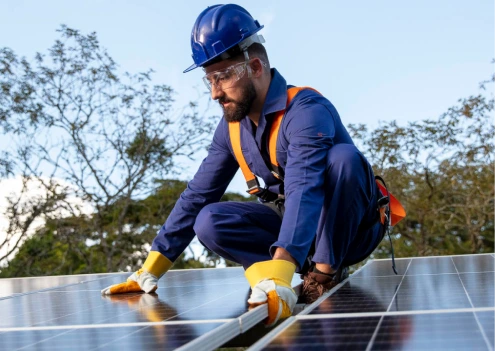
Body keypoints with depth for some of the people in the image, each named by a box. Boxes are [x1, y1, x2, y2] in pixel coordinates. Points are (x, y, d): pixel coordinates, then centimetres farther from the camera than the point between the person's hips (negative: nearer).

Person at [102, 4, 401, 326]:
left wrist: (278, 279, -57)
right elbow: (196, 197, 2)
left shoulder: (307, 110, -27)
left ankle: (327, 271, -19)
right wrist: (151, 271, -3)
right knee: (209, 221, -16)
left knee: (343, 155, -35)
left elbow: (303, 192, -42)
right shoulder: (232, 127, -3)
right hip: (292, 225, 5)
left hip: (349, 228, -5)